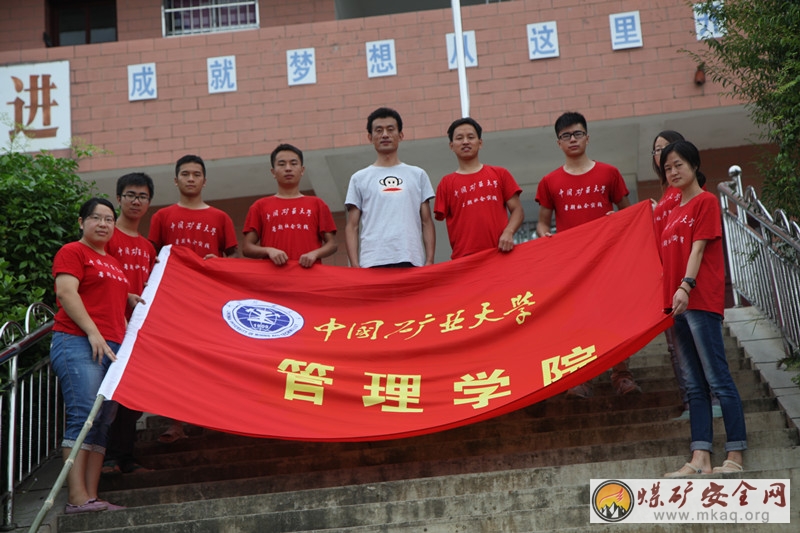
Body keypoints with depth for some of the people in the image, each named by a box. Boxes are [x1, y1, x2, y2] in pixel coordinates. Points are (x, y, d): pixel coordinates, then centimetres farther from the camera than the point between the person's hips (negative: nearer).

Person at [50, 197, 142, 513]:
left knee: (103, 423, 0)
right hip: (78, 344, -8)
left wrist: (131, 299, 15)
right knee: (83, 416, -17)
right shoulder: (73, 252, 4)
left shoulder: (113, 263, 26)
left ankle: (92, 497, -1)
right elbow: (66, 292, -9)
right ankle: (77, 497, -21)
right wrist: (93, 332, -17)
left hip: (112, 347, 8)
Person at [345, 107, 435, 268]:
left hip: (411, 261, 1)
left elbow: (427, 223, 12)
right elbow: (352, 226, 9)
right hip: (372, 262, -1)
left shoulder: (418, 175, 15)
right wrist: (354, 265, -3)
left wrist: (430, 261, 1)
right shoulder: (359, 179, 12)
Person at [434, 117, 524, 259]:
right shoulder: (447, 183, 12)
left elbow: (517, 210, 11)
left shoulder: (500, 174, 14)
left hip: (500, 252, 1)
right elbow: (440, 217, 8)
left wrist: (508, 233, -8)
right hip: (464, 258, -1)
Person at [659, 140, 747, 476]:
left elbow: (698, 247, -11)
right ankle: (700, 459, 5)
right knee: (695, 386, 5)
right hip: (677, 303, 8)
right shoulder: (673, 212, 21)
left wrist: (686, 286, -22)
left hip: (701, 300, -8)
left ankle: (735, 457, -5)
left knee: (718, 379, -8)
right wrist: (670, 297, 12)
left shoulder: (706, 201, -1)